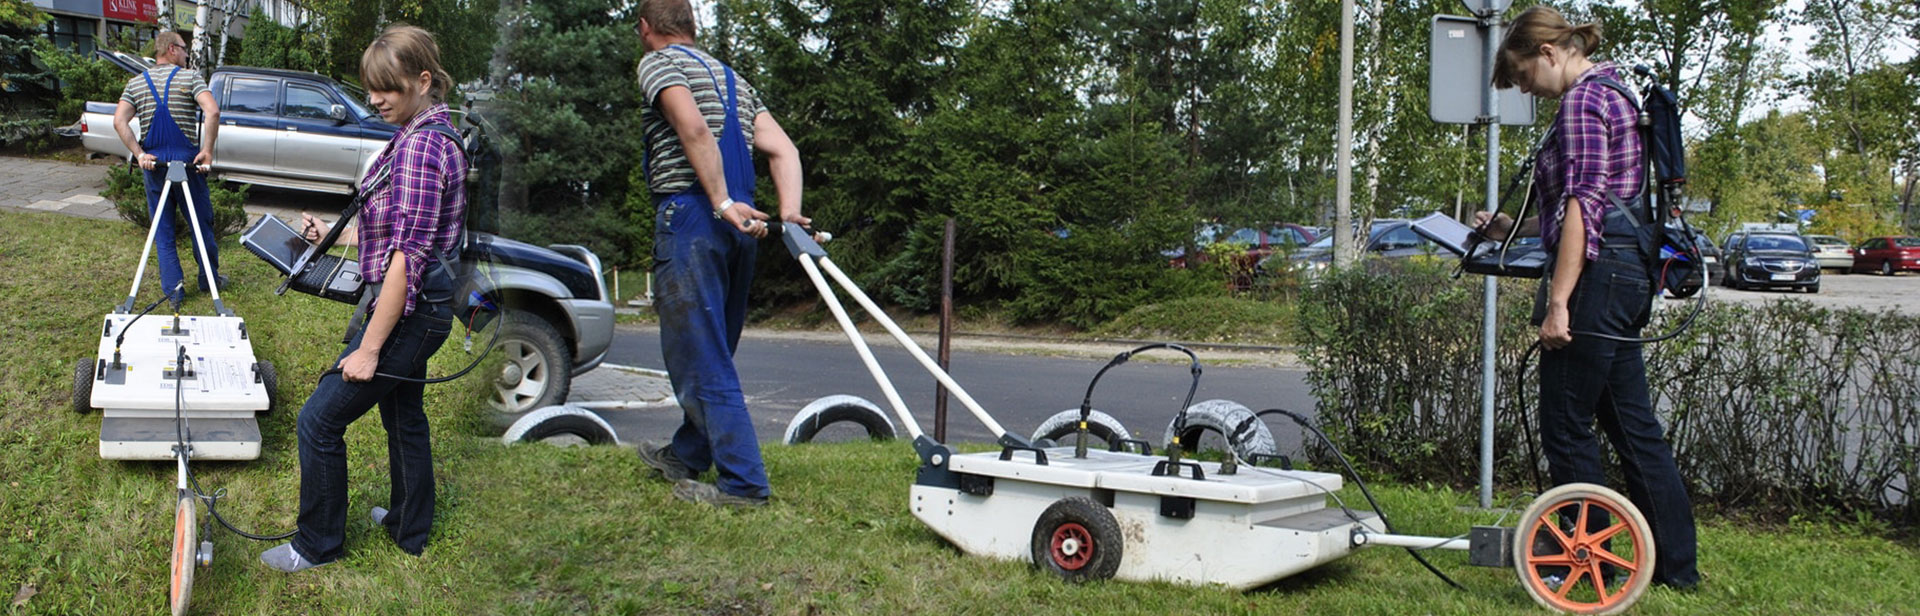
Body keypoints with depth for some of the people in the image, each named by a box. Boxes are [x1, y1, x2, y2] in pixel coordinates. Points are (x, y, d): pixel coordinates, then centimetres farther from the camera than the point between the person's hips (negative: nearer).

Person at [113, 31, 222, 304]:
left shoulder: (136, 83, 9)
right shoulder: (191, 77, -2)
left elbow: (120, 122, -4)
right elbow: (212, 111, -18)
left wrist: (139, 154, -4)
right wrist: (207, 150, -14)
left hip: (154, 163, 3)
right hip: (187, 159, -3)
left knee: (163, 230, 9)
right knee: (201, 222, 12)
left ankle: (173, 290, 8)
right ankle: (209, 279, 22)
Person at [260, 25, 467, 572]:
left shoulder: (419, 146, -23)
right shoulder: (432, 135, 9)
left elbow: (407, 257, -26)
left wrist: (370, 347, -23)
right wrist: (335, 237, 19)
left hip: (408, 311, -10)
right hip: (419, 307, 10)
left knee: (320, 420, 0)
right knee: (402, 414, 23)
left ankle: (317, 545, 15)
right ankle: (409, 527, 39)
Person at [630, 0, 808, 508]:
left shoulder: (657, 63, 0)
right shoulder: (733, 79, 23)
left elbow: (693, 128, -20)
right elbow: (783, 148, 9)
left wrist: (722, 204, -22)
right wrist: (789, 213, -2)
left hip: (689, 216, -8)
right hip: (738, 228, 8)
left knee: (701, 358, -4)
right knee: (710, 353, 19)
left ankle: (743, 482, -6)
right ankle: (687, 455, 35)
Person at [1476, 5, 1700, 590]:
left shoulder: (1583, 99, -10)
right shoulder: (1614, 94, 20)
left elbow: (1584, 208, -18)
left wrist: (1558, 302, -21)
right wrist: (1513, 229, 30)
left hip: (1597, 277, -10)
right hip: (1628, 276, 10)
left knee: (1566, 426, -2)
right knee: (1633, 425, 12)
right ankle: (1675, 564, 18)